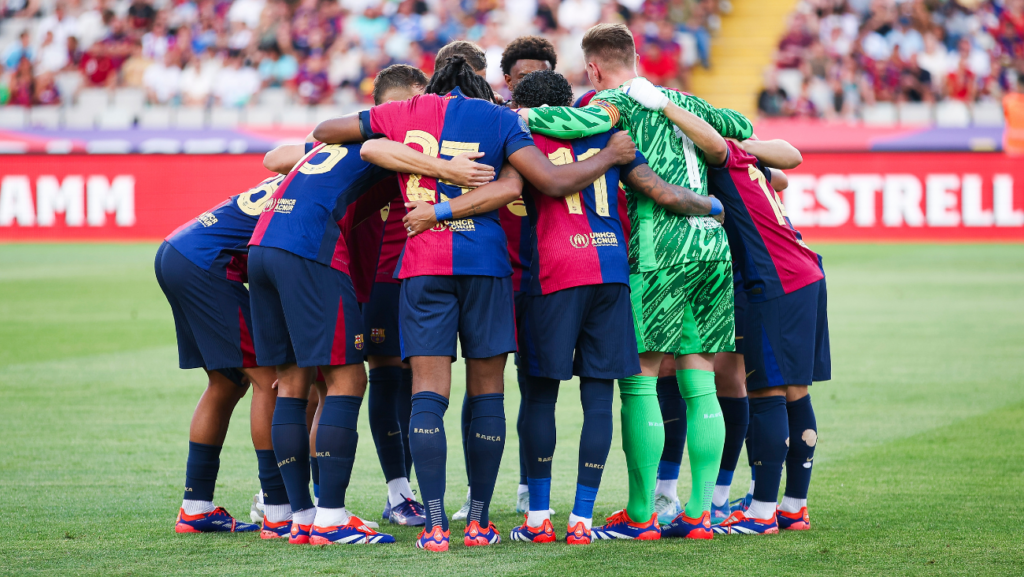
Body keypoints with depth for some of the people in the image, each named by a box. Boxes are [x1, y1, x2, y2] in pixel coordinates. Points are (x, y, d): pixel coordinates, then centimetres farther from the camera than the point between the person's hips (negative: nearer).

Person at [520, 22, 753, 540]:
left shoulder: (617, 102, -1)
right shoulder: (680, 101, 21)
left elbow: (587, 120, -23)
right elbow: (739, 127, 33)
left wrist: (520, 117, -12)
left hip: (661, 245, -7)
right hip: (713, 244, 7)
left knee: (639, 380, -1)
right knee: (699, 384, 8)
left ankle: (640, 515, 0)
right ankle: (698, 512, 7)